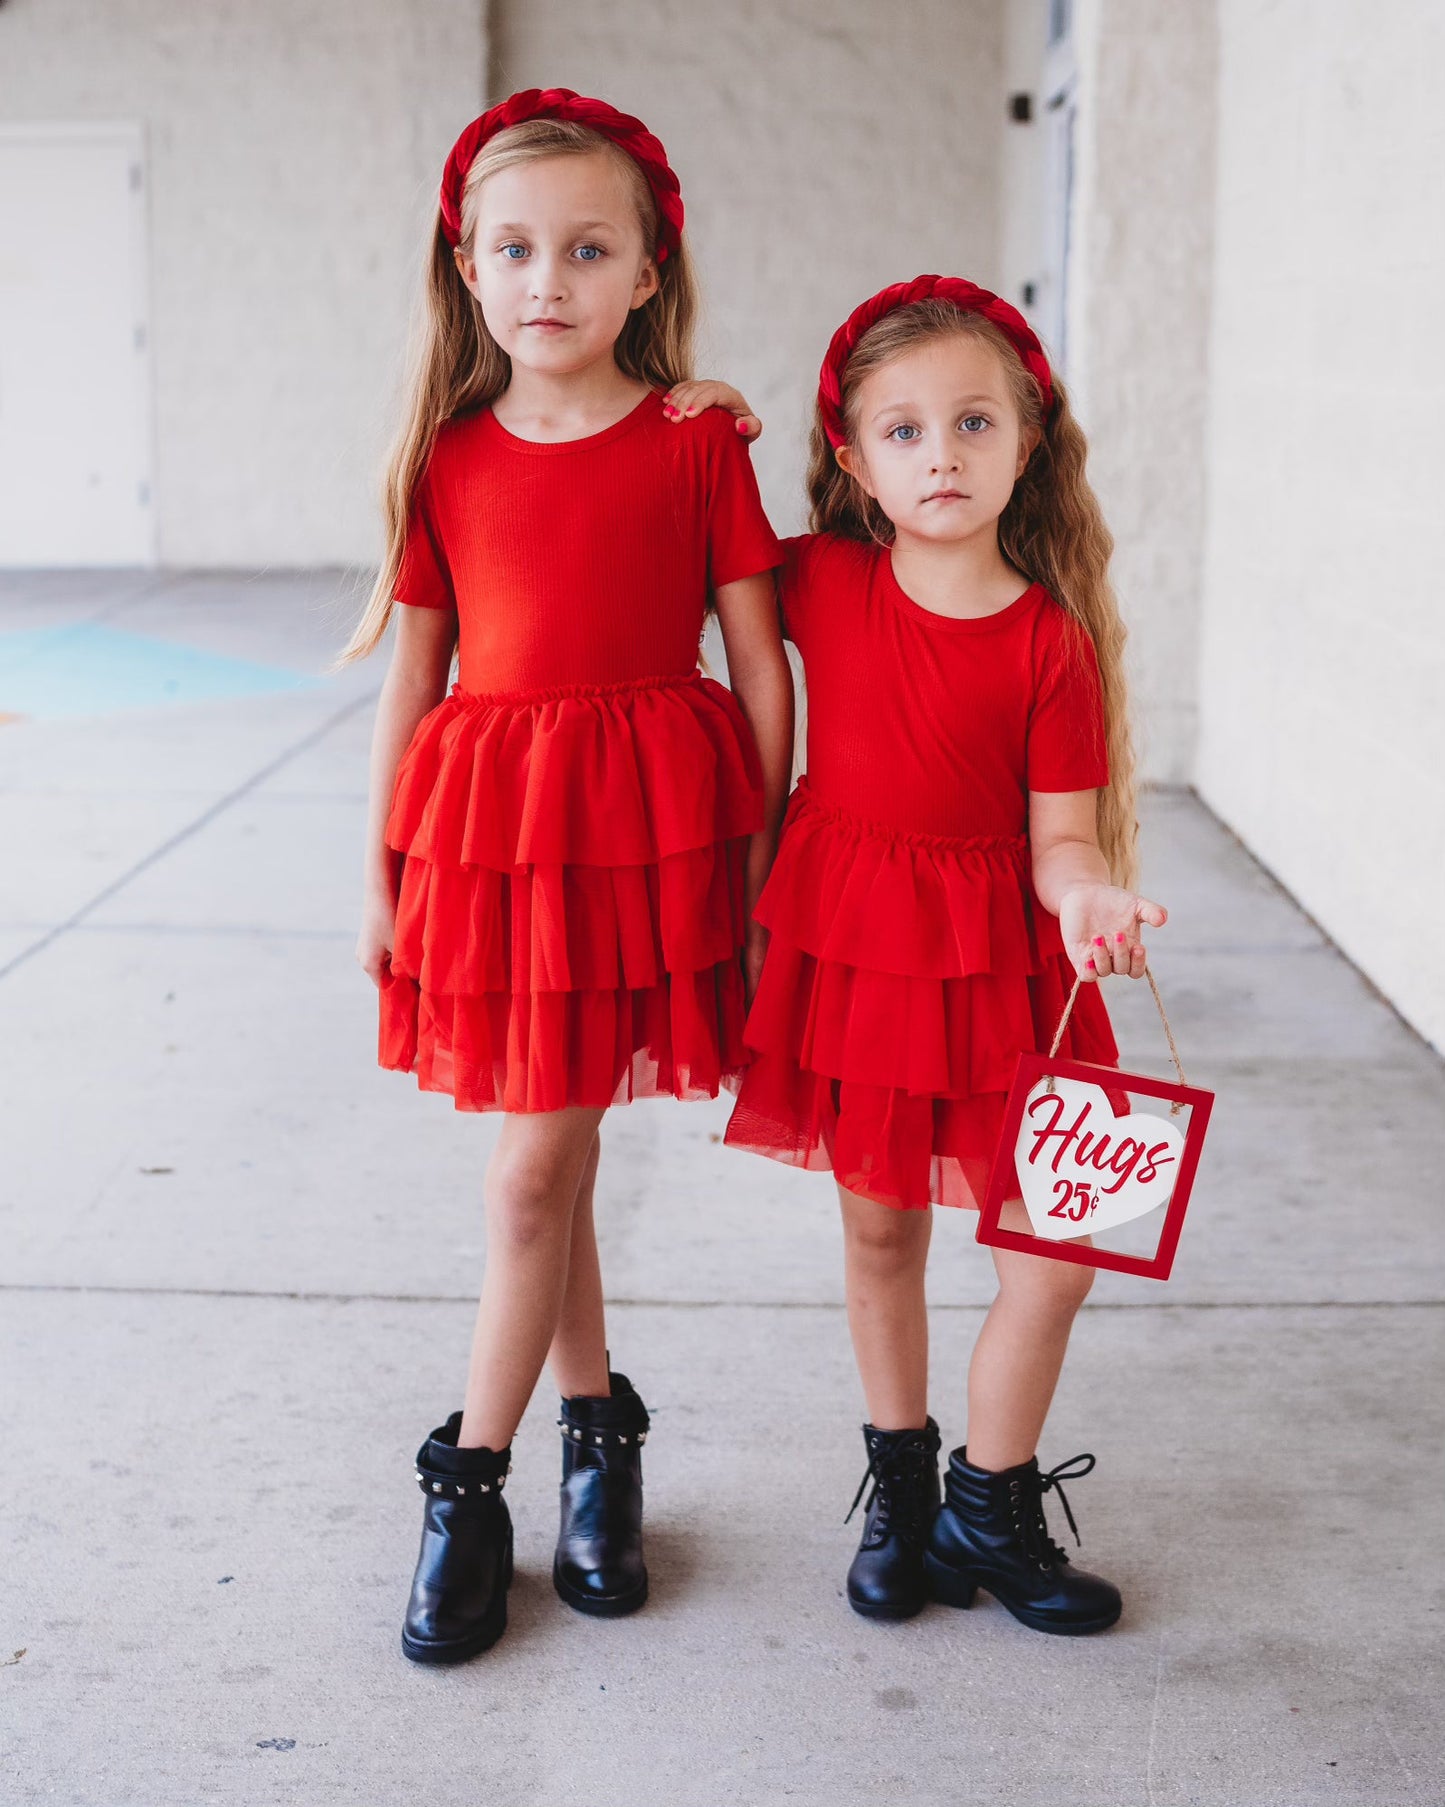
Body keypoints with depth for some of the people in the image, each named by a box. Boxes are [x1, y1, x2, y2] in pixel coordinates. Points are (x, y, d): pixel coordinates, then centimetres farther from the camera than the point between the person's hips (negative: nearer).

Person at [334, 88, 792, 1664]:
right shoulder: (446, 459, 5)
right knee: (550, 1153, 12)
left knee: (536, 1164, 0)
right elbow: (414, 676, 8)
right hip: (483, 824, 3)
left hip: (645, 826, -3)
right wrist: (380, 875, 9)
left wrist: (759, 865, -1)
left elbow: (760, 665, -1)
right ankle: (596, 1425, 32)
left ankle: (472, 1481, 15)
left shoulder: (695, 445, -3)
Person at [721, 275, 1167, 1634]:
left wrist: (1091, 897, -28)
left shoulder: (1050, 641, -8)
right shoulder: (822, 582, -3)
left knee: (1059, 1246, -1)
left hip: (997, 962, -1)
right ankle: (899, 1490, 33)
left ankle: (991, 1508, 21)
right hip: (843, 942, 1)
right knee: (880, 1231, 13)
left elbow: (1060, 833, -8)